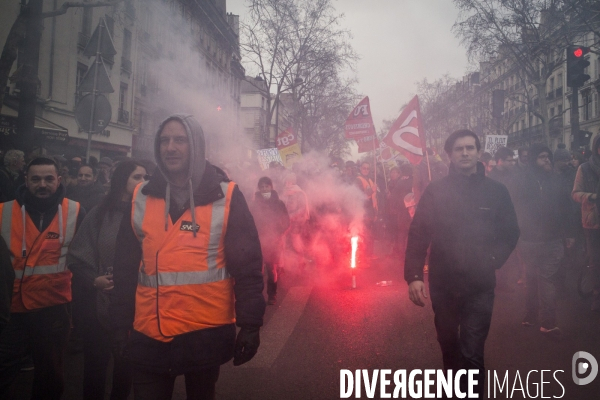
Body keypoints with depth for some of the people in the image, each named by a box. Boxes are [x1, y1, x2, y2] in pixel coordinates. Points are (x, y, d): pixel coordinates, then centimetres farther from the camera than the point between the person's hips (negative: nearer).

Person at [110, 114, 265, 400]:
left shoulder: (226, 197, -6)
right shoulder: (141, 198, 4)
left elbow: (248, 266, -6)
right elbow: (125, 267, 8)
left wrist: (250, 324, -9)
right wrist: (122, 323, 8)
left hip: (206, 333, -1)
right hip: (149, 336, 2)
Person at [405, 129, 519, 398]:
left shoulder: (496, 192, 1)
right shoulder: (435, 191, -1)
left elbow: (510, 233, 9)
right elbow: (417, 234, -5)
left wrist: (493, 260, -6)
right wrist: (413, 275, -13)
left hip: (479, 286, -1)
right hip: (442, 284, 1)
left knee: (471, 353, -7)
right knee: (448, 345, 19)